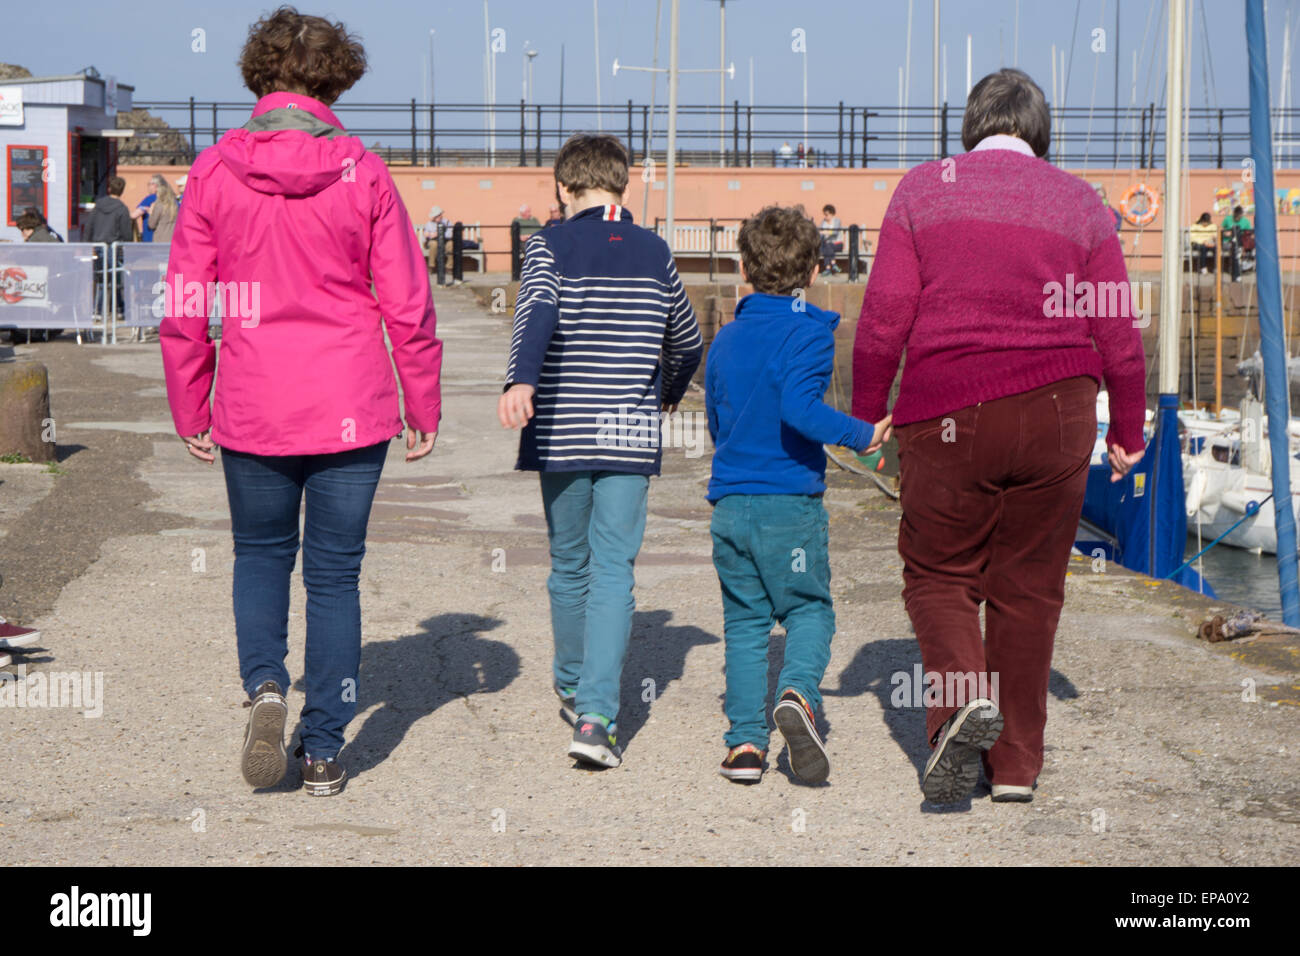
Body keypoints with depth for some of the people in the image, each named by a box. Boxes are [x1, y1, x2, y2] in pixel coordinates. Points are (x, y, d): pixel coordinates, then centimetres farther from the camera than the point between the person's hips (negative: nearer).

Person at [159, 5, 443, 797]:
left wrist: (190, 413, 10)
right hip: (351, 411, 0)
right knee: (335, 574, 9)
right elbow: (408, 308, -3)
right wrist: (424, 411, 8)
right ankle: (324, 752, 10)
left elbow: (183, 308, -1)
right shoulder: (363, 174, -5)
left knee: (261, 555, 21)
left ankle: (265, 684, -3)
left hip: (252, 411, 1)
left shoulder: (215, 171, -4)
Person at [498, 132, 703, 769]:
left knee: (569, 566, 16)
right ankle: (595, 716, -17)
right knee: (613, 572, -4)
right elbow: (686, 341, 21)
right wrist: (669, 394, 41)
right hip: (631, 436, 0)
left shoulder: (551, 246, 0)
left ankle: (573, 689, 34)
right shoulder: (653, 252, 9)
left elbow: (538, 311, -21)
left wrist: (520, 381, -36)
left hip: (562, 434, 0)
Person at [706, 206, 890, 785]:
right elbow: (799, 407, -23)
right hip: (791, 504, -4)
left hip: (730, 503, 4)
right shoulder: (808, 334, -7)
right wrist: (862, 435, -15)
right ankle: (797, 693, -21)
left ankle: (745, 740, 2)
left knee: (745, 620, 10)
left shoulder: (725, 340, 11)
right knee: (809, 609, 7)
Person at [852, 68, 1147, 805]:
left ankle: (963, 694, -18)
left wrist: (865, 412, 8)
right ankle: (1017, 764, 11)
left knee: (937, 571, 10)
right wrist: (1129, 427, 18)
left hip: (948, 412, -2)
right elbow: (1118, 328, 8)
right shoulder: (1078, 200, 9)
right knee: (1029, 585, 9)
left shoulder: (924, 188, 4)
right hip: (1057, 412, 2)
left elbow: (884, 315, -2)